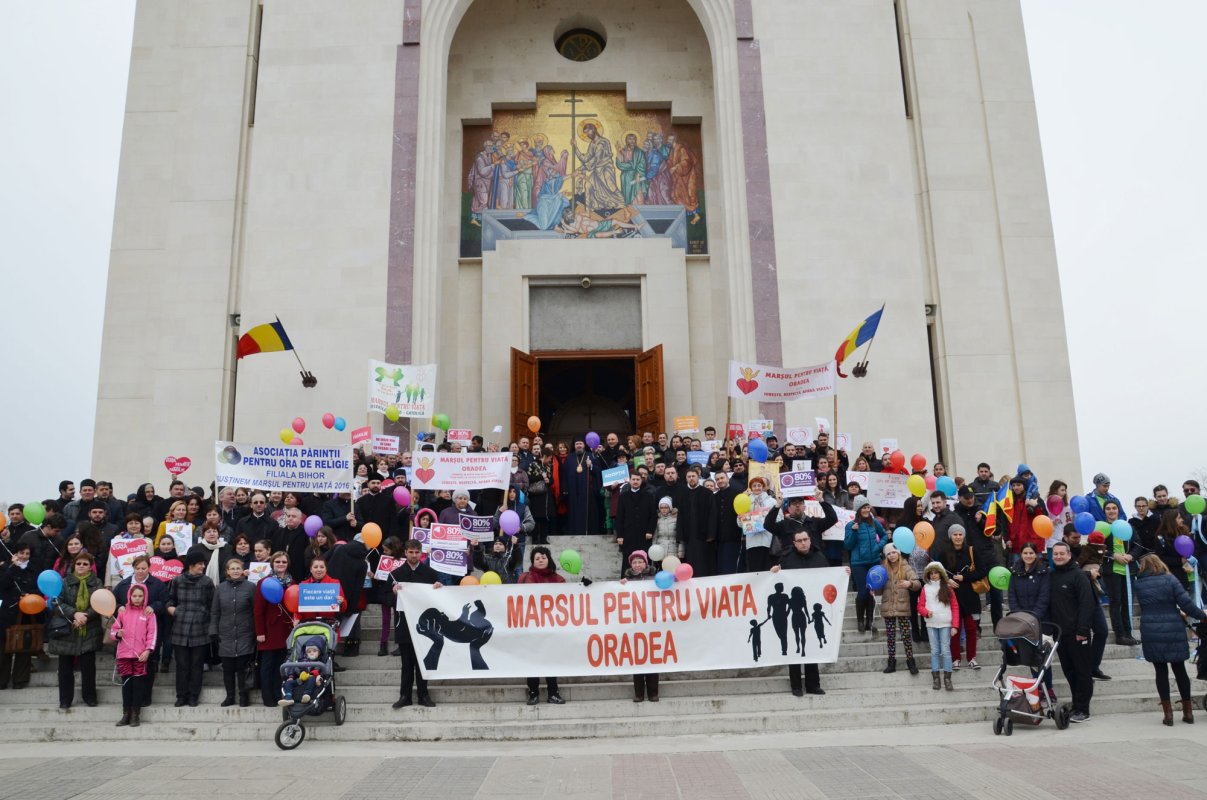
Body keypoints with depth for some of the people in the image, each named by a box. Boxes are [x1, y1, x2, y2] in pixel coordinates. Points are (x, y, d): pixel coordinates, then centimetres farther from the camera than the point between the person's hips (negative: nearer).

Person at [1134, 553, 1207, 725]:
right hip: (1174, 632, 0)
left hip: (1151, 633, 1)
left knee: (1161, 672, 5)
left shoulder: (1138, 584, 3)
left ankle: (1168, 713, 5)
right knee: (1180, 670, 11)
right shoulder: (1170, 580, -4)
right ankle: (1188, 712, 19)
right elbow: (1186, 603, -10)